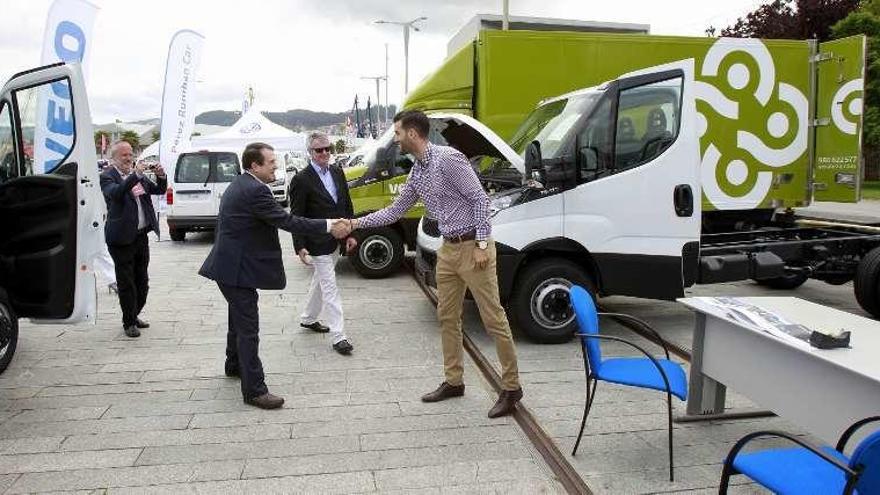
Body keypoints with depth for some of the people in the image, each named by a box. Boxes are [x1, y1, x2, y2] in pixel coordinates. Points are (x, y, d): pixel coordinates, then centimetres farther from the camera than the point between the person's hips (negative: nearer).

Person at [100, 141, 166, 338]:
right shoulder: (107, 176, -7)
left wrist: (161, 176, -7)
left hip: (141, 235, 6)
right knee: (126, 283, 2)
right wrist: (135, 175, -31)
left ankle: (134, 315, 31)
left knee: (142, 281, 15)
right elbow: (116, 193, -26)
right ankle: (129, 323, 13)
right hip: (122, 237, -6)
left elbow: (159, 190, 12)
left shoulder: (138, 174, 12)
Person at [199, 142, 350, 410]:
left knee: (240, 319, 26)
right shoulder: (255, 191, -22)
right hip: (237, 269, -11)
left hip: (231, 264, 11)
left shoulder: (240, 185, 11)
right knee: (248, 327, -5)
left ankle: (234, 365, 46)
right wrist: (329, 226, -21)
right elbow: (288, 221, -24)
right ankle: (254, 390, 1)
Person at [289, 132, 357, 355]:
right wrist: (300, 247, -17)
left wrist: (350, 234, 8)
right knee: (330, 288, -5)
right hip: (318, 244, -7)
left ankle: (308, 319, 40)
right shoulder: (302, 180, -14)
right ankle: (338, 336, 1)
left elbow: (347, 205, 12)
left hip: (335, 241, 7)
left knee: (320, 282, 21)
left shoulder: (337, 172, 6)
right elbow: (297, 217, -12)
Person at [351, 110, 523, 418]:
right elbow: (395, 212, 19)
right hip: (448, 249, 9)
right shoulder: (416, 172, 11)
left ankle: (511, 387, 8)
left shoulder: (448, 158, -15)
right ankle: (453, 382, 27)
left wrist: (482, 244, -19)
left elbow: (479, 199, -16)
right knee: (447, 318, 14)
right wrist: (356, 223, 14)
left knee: (493, 319, -2)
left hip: (472, 248, -9)